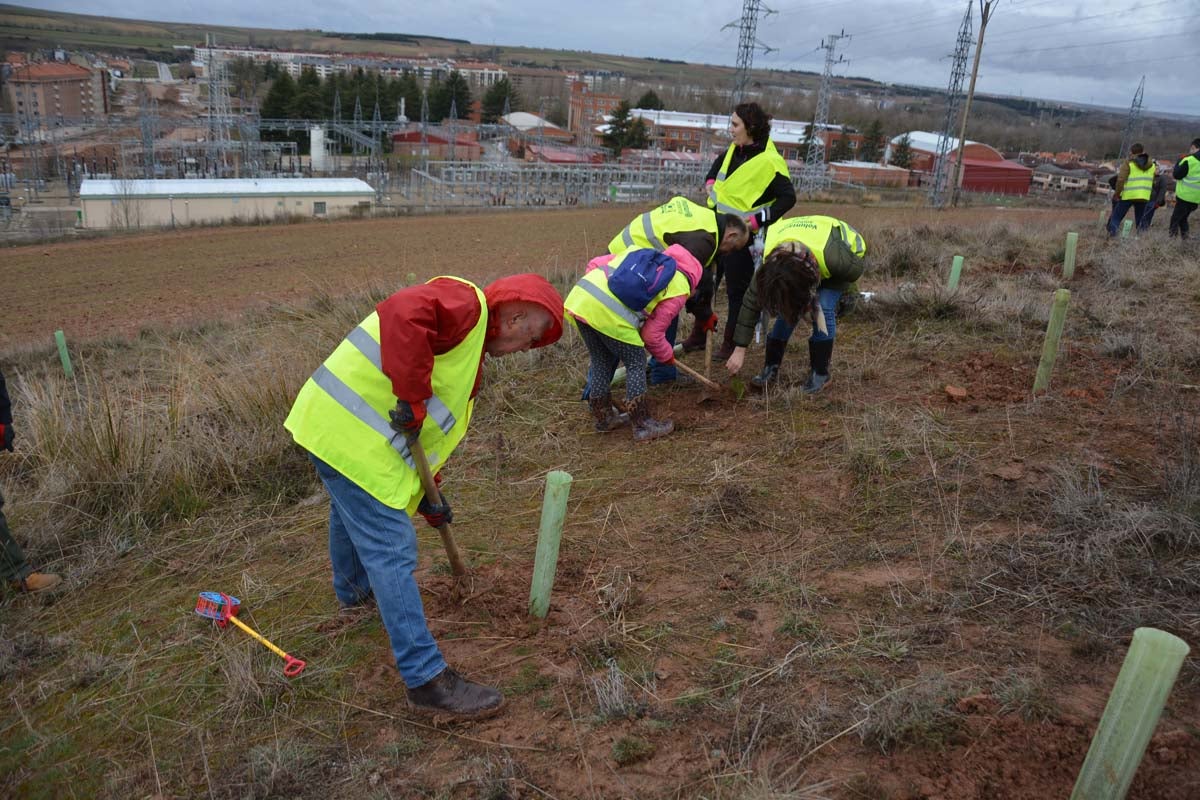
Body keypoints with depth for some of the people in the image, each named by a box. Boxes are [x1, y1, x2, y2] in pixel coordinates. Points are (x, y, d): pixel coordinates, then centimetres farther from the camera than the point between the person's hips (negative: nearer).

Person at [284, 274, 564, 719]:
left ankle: (353, 591, 64)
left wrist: (425, 494, 21)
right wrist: (413, 400, -28)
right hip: (352, 436, -11)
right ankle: (426, 681, -2)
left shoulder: (472, 348, 19)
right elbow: (402, 315, -33)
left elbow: (431, 428, 23)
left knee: (352, 515, 35)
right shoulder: (467, 303, -11)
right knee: (392, 549, -8)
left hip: (330, 421, 11)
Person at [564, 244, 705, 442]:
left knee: (600, 362, 24)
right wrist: (666, 355, 27)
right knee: (636, 364, 13)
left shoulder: (639, 251, 29)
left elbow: (595, 264, 24)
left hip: (579, 297, 7)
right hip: (611, 316, -7)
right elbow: (652, 333, 9)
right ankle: (644, 425, 18)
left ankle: (604, 418, 39)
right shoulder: (680, 288, 12)